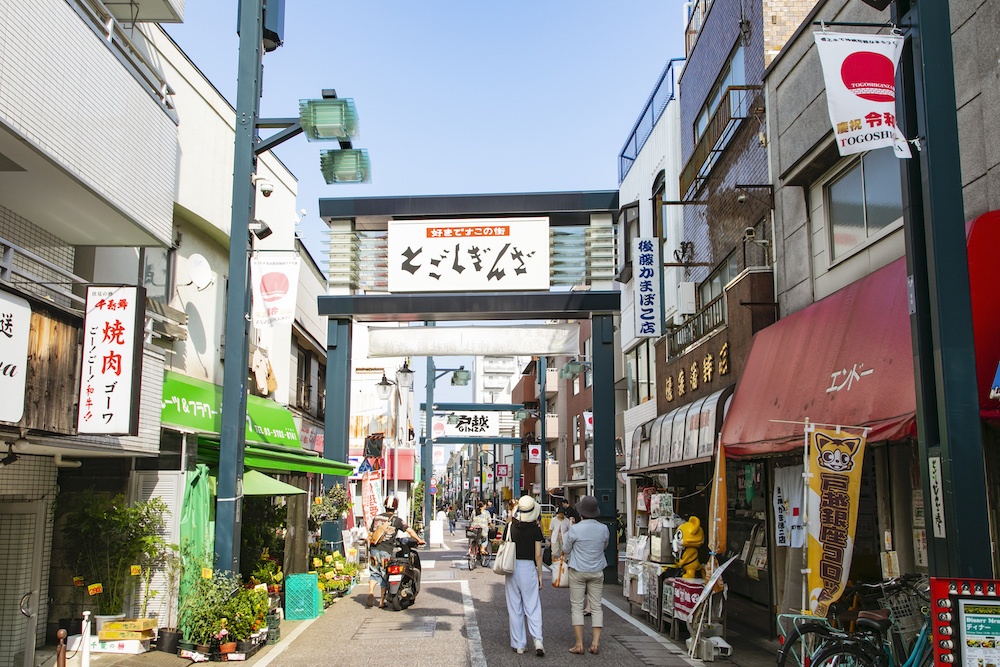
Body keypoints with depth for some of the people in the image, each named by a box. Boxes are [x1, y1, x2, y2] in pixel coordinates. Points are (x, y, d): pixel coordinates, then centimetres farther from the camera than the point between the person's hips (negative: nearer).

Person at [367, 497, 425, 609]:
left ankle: (371, 592, -11)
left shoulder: (376, 518, 8)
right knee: (384, 576, 8)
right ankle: (381, 601, 11)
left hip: (374, 550, 3)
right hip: (386, 552, -3)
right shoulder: (396, 520, -3)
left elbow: (370, 535, 13)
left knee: (374, 573, 12)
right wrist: (419, 540, 13)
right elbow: (409, 530, 0)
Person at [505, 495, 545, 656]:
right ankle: (537, 640, -8)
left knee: (514, 607, 9)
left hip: (512, 568, 2)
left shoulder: (510, 526, -3)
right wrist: (540, 574, 4)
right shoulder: (535, 529, -7)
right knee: (532, 606, 6)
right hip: (529, 567, -1)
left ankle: (518, 644, 12)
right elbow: (538, 554, -6)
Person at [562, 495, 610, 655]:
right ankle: (596, 643, 5)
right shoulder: (604, 529, -4)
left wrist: (566, 534, 14)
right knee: (596, 606, 8)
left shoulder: (575, 529, -14)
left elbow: (566, 550, 0)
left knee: (577, 607, 4)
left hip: (578, 572, -3)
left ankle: (579, 644, 3)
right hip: (597, 572, 3)